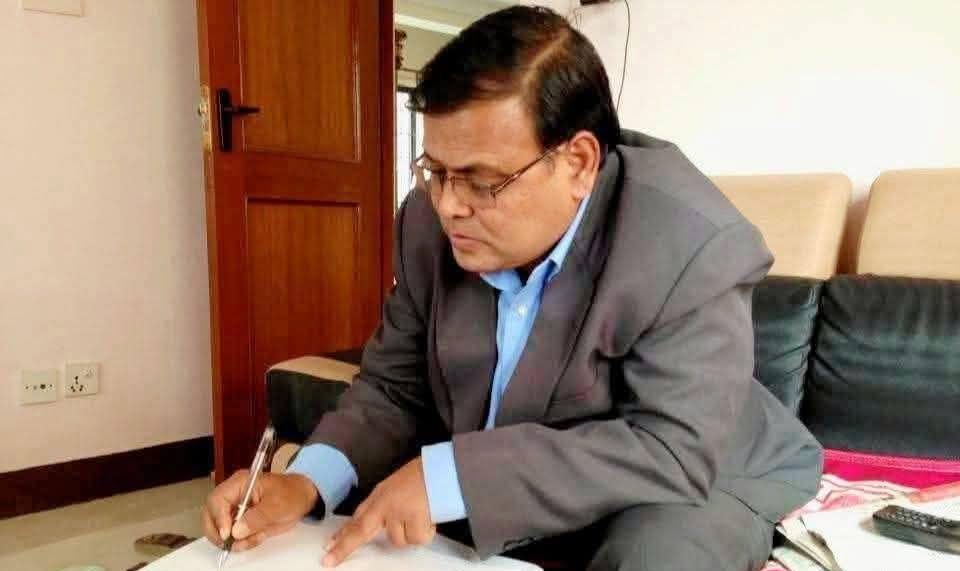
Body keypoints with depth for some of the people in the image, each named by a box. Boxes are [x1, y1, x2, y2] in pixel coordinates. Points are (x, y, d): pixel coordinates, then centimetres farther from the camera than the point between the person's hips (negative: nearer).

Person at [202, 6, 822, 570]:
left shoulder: (694, 245, -28)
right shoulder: (429, 225, -12)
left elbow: (677, 450, -31)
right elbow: (393, 389, -4)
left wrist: (452, 477, -36)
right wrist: (309, 481, -23)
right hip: (499, 486, 4)